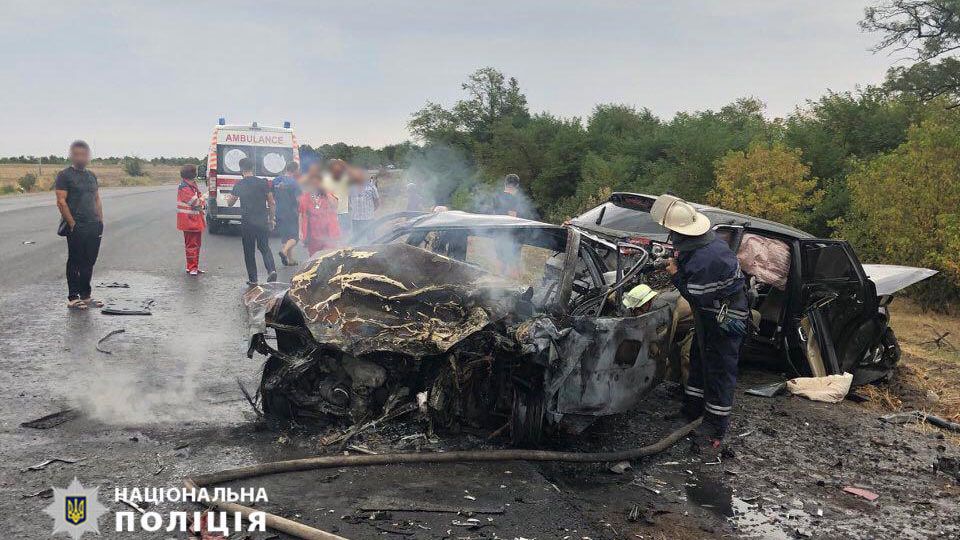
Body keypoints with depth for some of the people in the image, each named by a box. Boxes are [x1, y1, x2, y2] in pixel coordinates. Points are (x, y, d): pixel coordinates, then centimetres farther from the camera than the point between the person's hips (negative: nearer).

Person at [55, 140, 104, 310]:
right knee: (75, 262, 0)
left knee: (89, 263, 10)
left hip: (93, 227, 6)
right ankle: (73, 298, 7)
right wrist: (72, 224, -15)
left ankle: (85, 296, 20)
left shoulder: (91, 176, 16)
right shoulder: (64, 175, -5)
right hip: (76, 228, -6)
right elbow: (61, 201, -11)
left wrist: (100, 221, 9)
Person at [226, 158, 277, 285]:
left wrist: (228, 197, 33)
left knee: (249, 251, 9)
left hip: (247, 223, -1)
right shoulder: (263, 183, -1)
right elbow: (272, 203, 1)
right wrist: (271, 219, 13)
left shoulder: (239, 185, -3)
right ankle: (271, 270, -9)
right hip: (262, 221, 1)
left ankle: (252, 279, 10)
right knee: (264, 247, 14)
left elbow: (230, 203, 10)